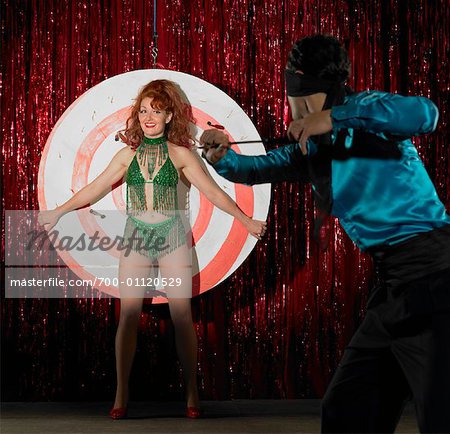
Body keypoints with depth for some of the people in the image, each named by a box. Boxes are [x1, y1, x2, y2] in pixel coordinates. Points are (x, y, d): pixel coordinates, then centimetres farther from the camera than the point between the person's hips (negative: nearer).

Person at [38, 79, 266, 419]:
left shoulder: (180, 154, 3)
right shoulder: (128, 154, 7)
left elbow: (212, 191, 5)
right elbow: (95, 189, 12)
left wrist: (246, 220, 3)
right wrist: (58, 212, 12)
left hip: (172, 237, -1)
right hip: (136, 238, 1)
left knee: (182, 316, -4)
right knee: (128, 316, -4)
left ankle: (191, 393, 1)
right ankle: (121, 394, 0)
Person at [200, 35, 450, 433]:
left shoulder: (363, 110, -9)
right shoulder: (312, 149, 15)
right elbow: (259, 168, 25)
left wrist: (334, 117, -30)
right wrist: (224, 158, 2)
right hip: (394, 283, 9)